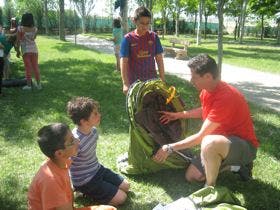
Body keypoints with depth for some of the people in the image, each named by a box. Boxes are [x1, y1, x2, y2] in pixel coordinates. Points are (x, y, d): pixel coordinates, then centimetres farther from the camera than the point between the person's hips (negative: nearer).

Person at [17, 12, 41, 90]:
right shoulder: (35, 29, 0)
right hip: (34, 49, 3)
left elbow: (18, 40, -6)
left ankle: (29, 85, 8)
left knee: (28, 67, 2)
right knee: (35, 67, 10)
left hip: (25, 50, -3)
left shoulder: (20, 28, -10)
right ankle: (38, 84, 15)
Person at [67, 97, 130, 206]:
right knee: (121, 198, -7)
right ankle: (88, 193, 3)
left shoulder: (94, 131, -7)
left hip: (98, 170, 8)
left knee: (126, 186, 11)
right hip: (85, 182, -8)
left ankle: (96, 190, 15)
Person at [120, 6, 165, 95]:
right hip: (134, 82, -2)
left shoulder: (154, 37, 0)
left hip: (152, 80, 2)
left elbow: (159, 59, 3)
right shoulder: (128, 39, -8)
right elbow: (124, 62, -10)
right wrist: (125, 83, -16)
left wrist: (162, 80, 1)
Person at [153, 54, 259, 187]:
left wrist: (170, 148, -21)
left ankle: (210, 188, -15)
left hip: (245, 146, -9)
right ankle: (236, 164, 17)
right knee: (191, 176, 7)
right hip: (221, 142, 9)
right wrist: (178, 115, 12)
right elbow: (205, 111, 21)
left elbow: (201, 136, -29)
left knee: (209, 143, -41)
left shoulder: (225, 97, -31)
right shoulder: (207, 91, -4)